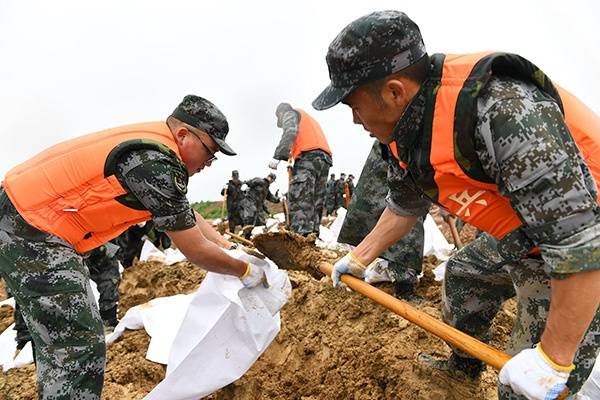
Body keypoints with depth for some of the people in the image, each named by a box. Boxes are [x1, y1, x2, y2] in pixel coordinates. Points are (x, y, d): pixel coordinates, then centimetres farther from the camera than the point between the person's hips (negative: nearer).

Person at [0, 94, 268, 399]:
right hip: (32, 234, -11)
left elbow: (185, 214, 18)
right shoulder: (157, 163, -22)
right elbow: (195, 250, -16)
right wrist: (245, 271, -2)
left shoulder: (153, 141, 8)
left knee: (61, 342, 20)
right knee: (78, 347, -8)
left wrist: (231, 248, 18)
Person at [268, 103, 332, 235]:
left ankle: (300, 235, -31)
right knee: (316, 201, 4)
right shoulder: (309, 119, 41)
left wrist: (277, 156, -17)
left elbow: (290, 132, -8)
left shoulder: (290, 114, 15)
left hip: (308, 156, -9)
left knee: (299, 199, -19)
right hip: (325, 159, 9)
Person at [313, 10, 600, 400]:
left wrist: (553, 358, -26)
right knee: (465, 274, 24)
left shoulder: (500, 111, -35)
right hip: (524, 230, 9)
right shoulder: (410, 123, -4)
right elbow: (405, 206, 13)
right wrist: (358, 258, 18)